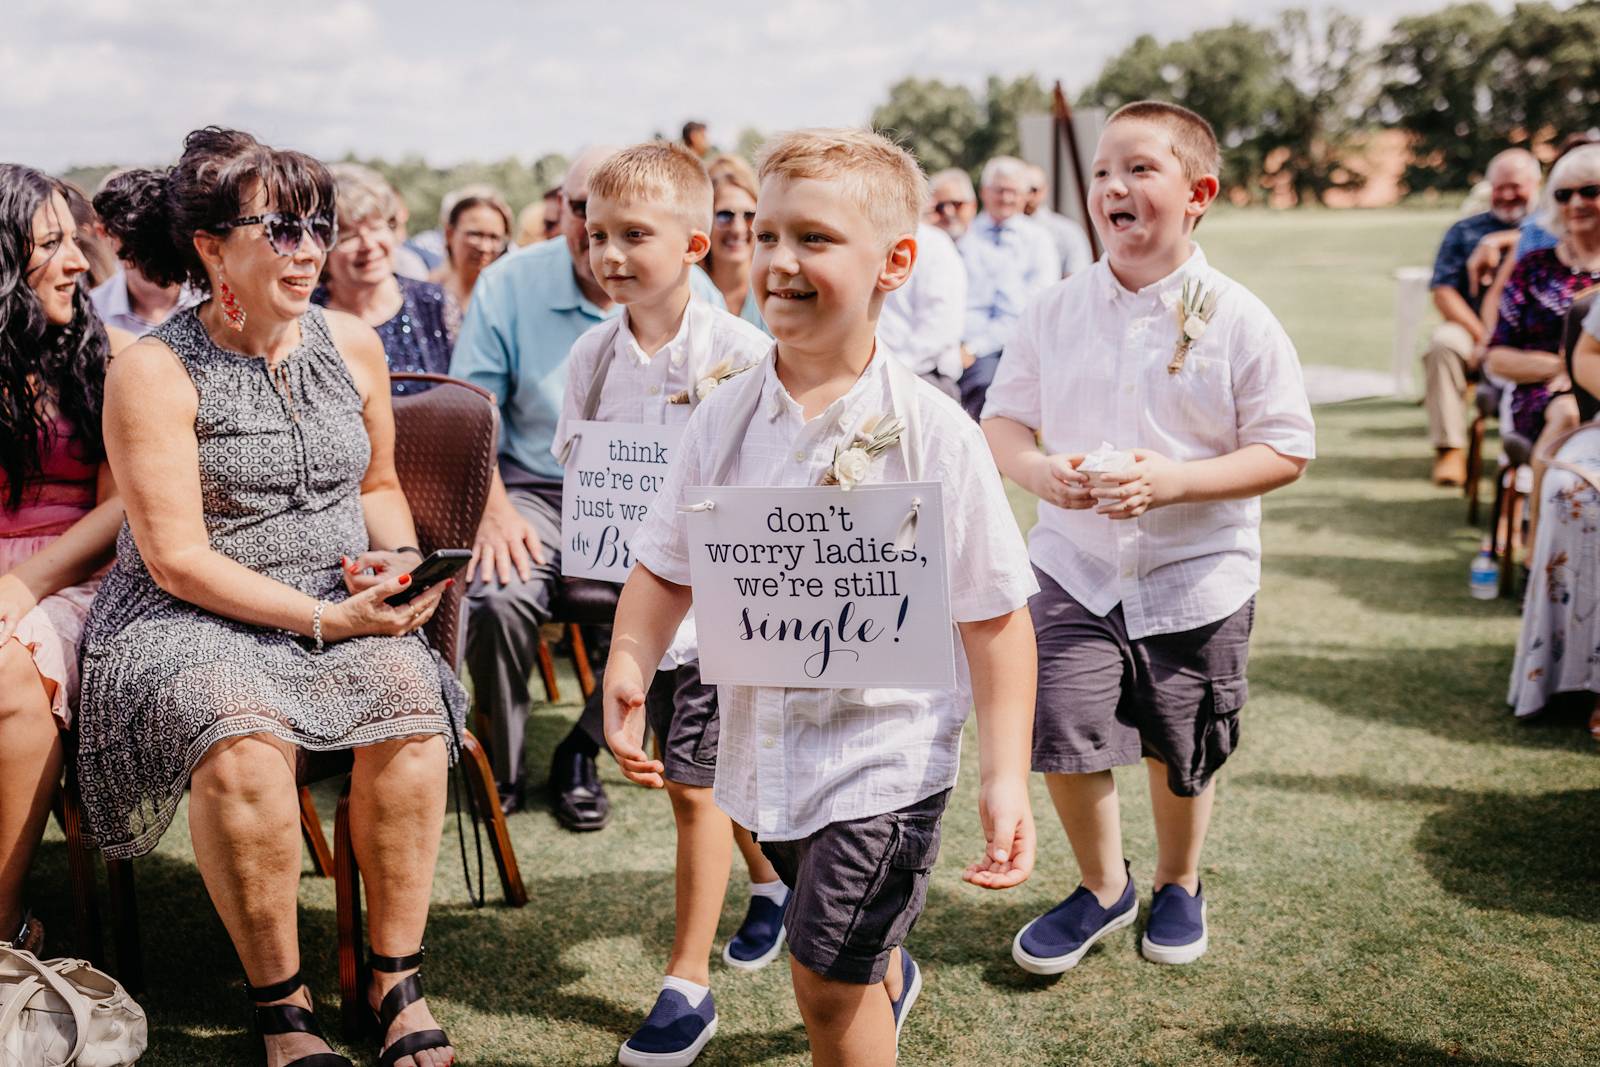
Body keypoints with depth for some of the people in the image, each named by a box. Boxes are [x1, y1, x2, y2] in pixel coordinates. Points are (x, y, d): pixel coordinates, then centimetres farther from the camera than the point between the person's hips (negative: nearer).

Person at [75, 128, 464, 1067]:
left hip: (345, 603, 4)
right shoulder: (153, 371, -8)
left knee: (412, 711, -27)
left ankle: (398, 979, -11)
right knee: (242, 741, -34)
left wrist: (397, 557, 0)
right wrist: (325, 618, -19)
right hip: (199, 618, -3)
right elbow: (178, 561, -12)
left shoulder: (352, 344, 7)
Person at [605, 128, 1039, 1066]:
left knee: (827, 980, -3)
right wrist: (629, 666, -13)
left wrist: (1006, 775, -17)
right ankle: (891, 979, 60)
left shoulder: (932, 433, -16)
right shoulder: (727, 418, -4)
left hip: (883, 751, -5)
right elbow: (668, 566, 5)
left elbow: (995, 614, -12)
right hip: (764, 741, 5)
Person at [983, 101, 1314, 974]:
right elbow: (1003, 419, 5)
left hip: (1197, 578, -1)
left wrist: (1175, 480, -24)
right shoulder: (1055, 312, -2)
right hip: (1075, 569, 2)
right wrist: (1035, 470, -19)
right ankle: (1103, 886, 26)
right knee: (1063, 741, -2)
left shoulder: (1239, 322, -10)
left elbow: (1287, 450, -9)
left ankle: (1179, 885, 42)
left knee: (1181, 754, 14)